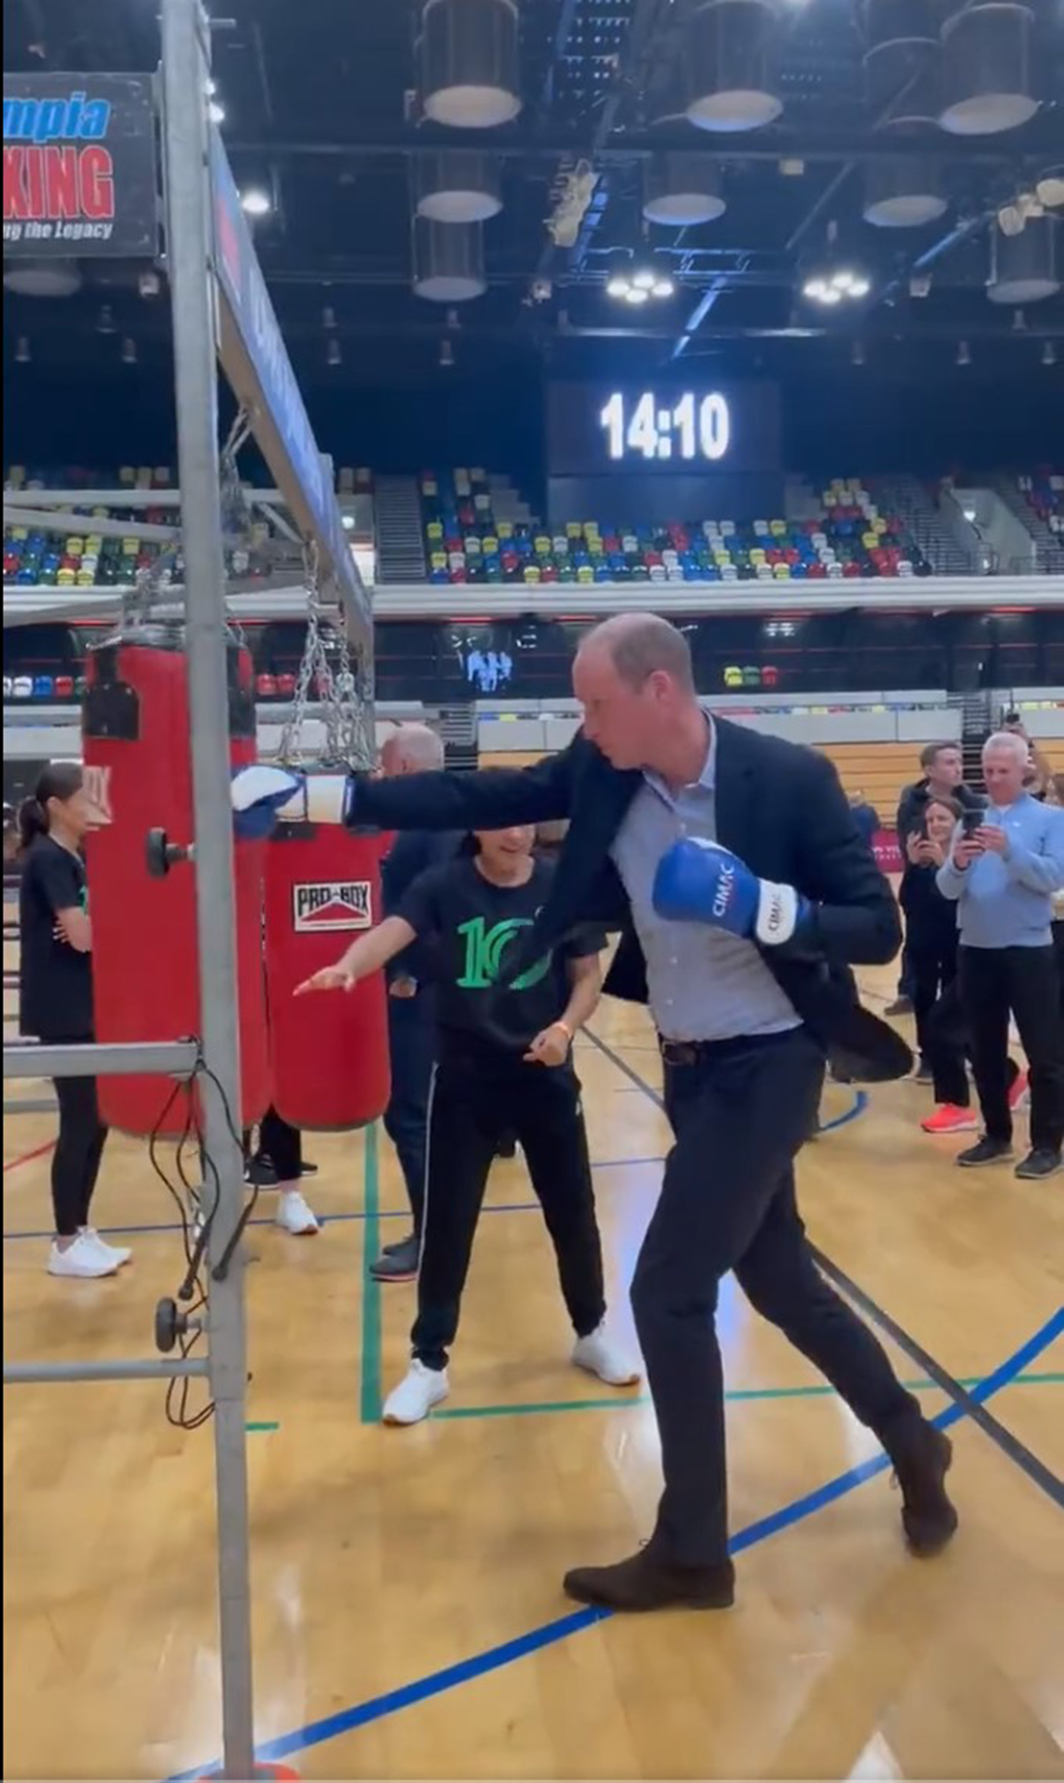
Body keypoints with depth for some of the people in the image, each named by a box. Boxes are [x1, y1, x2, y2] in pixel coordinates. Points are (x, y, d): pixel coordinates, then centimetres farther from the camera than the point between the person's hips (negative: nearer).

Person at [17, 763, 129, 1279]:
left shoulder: (77, 858, 13)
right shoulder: (47, 859, -14)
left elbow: (87, 929, 9)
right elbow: (81, 935, -21)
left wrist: (93, 925, -13)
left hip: (86, 1005, 9)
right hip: (61, 1011, -9)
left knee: (95, 1120, 12)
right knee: (79, 1122, -3)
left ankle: (81, 1231, 23)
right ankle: (65, 1244, 7)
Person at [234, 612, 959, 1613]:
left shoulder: (790, 778, -18)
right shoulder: (600, 773, -4)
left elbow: (879, 929, -15)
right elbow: (475, 799, -5)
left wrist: (764, 905, -32)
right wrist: (312, 795, -11)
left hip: (766, 1065, -6)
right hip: (690, 1067, 7)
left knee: (668, 1291, -6)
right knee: (777, 1280, 18)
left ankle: (690, 1550, 13)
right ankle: (911, 1444, 41)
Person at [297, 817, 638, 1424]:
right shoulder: (443, 886, -10)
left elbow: (588, 976, 2)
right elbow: (391, 932, -26)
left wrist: (566, 1026, -17)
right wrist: (348, 967, -48)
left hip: (545, 1076, 2)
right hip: (465, 1081, -2)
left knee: (573, 1212, 14)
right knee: (447, 1222, 3)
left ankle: (592, 1332, 37)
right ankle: (429, 1363, 19)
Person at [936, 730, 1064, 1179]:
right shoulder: (969, 820, 6)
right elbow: (947, 889, -1)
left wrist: (1010, 850, -28)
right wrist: (957, 863, -23)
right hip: (975, 949, 4)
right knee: (985, 1050, 12)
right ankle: (996, 1135, 24)